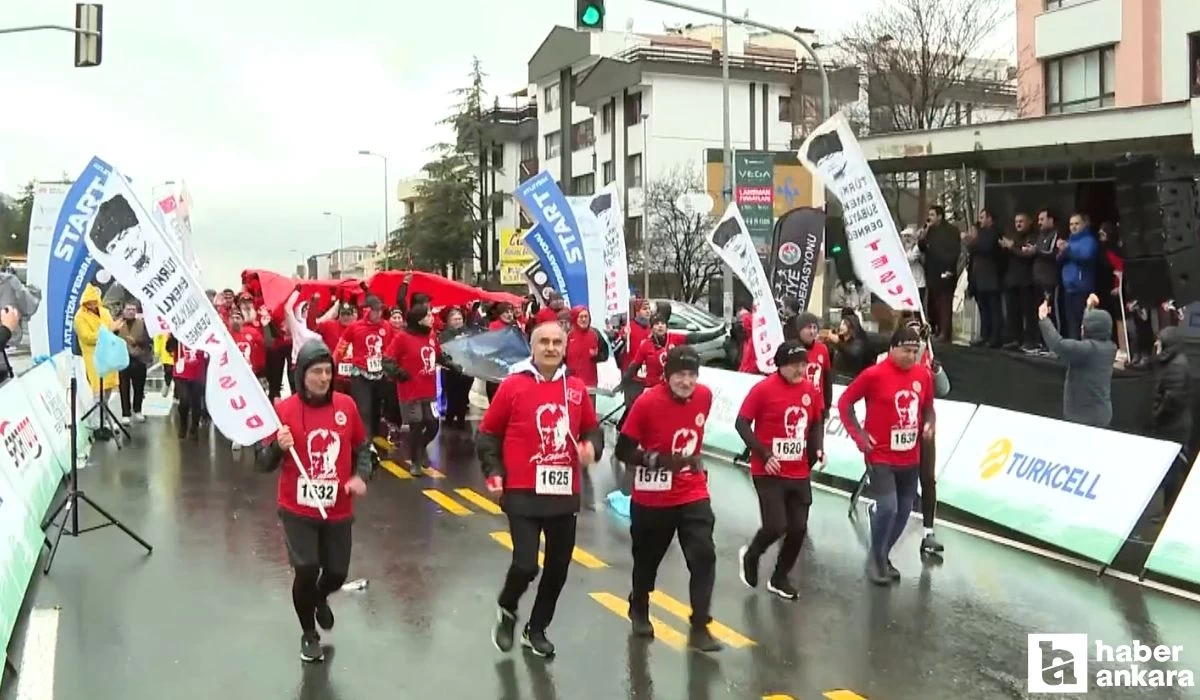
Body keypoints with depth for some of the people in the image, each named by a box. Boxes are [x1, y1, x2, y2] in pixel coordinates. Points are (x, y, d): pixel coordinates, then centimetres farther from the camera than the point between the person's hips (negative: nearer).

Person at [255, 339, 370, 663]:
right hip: (297, 509, -3)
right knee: (306, 569, -11)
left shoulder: (346, 405, -3)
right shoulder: (284, 409, -10)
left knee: (336, 573, 7)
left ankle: (320, 599, 47)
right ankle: (309, 634, 19)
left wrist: (361, 475, -7)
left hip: (338, 510, 3)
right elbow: (264, 463, -7)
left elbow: (361, 448, 11)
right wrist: (279, 447, -27)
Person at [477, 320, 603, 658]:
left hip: (565, 493, 4)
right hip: (523, 493, -4)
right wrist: (493, 472, -9)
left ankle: (536, 629, 33)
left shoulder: (576, 388, 4)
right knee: (526, 564, -12)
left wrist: (592, 447, -6)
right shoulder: (513, 386, -6)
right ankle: (506, 610, 22)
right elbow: (487, 434, 1)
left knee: (558, 567, 12)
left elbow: (592, 429, 16)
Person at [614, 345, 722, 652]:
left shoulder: (705, 396, -5)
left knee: (704, 557, -11)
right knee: (647, 558, 16)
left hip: (693, 495, 3)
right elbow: (623, 450, -17)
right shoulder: (647, 402, -20)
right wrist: (659, 460, -29)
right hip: (652, 498, -3)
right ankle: (639, 610, 44)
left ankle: (699, 629, -1)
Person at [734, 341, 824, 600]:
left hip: (799, 474, 5)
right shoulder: (763, 389, -13)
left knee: (799, 528, 6)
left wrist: (818, 447, 0)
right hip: (769, 472, -5)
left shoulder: (812, 390, 3)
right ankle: (750, 556, 21)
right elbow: (741, 423, -9)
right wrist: (764, 455, -15)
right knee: (776, 526, -12)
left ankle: (779, 579, 27)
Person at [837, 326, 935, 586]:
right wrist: (859, 435, -11)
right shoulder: (874, 374, -14)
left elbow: (928, 406, 18)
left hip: (910, 458, 6)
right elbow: (844, 402, -7)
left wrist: (929, 425, -3)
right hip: (881, 456, -6)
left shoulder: (923, 375, 2)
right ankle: (875, 560, 7)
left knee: (903, 511, 12)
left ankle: (883, 557, 32)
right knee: (887, 508, -16)